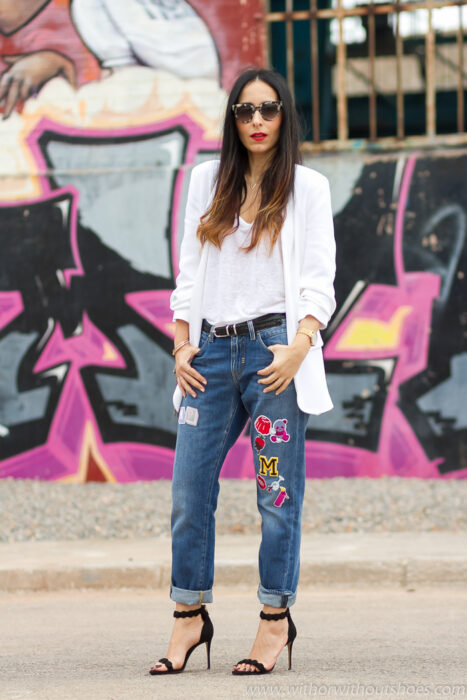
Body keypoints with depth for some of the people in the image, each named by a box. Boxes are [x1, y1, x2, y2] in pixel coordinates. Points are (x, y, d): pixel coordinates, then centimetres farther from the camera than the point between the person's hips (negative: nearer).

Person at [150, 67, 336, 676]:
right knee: (189, 490, 0)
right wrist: (182, 347, 4)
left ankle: (275, 619, 7)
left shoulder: (307, 186, 4)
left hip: (274, 346, -3)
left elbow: (319, 282, -1)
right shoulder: (207, 181, 14)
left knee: (278, 492, -1)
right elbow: (189, 272, 14)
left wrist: (297, 348, -14)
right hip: (212, 350, 3)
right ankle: (190, 617, 10)